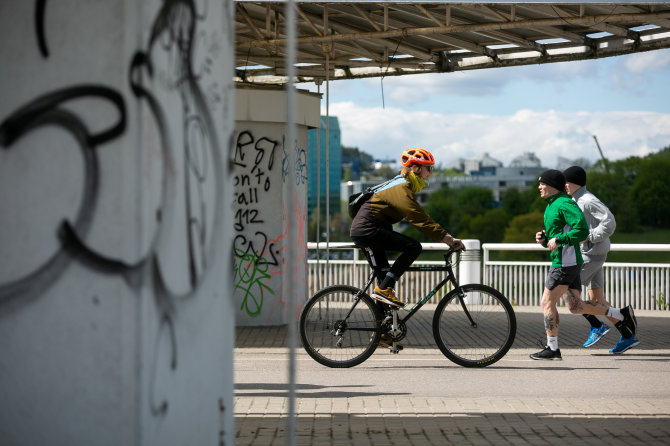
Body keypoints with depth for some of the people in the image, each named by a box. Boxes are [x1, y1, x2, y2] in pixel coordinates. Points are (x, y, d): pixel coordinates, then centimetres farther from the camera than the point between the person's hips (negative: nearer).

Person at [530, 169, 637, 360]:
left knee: (547, 303, -6)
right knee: (576, 307, 10)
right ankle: (622, 315, 14)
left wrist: (558, 240, -23)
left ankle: (552, 349, -1)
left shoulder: (565, 204, -13)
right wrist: (543, 238, 6)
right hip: (561, 261, 10)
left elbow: (582, 230, -24)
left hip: (566, 263, -10)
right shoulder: (551, 206, 19)